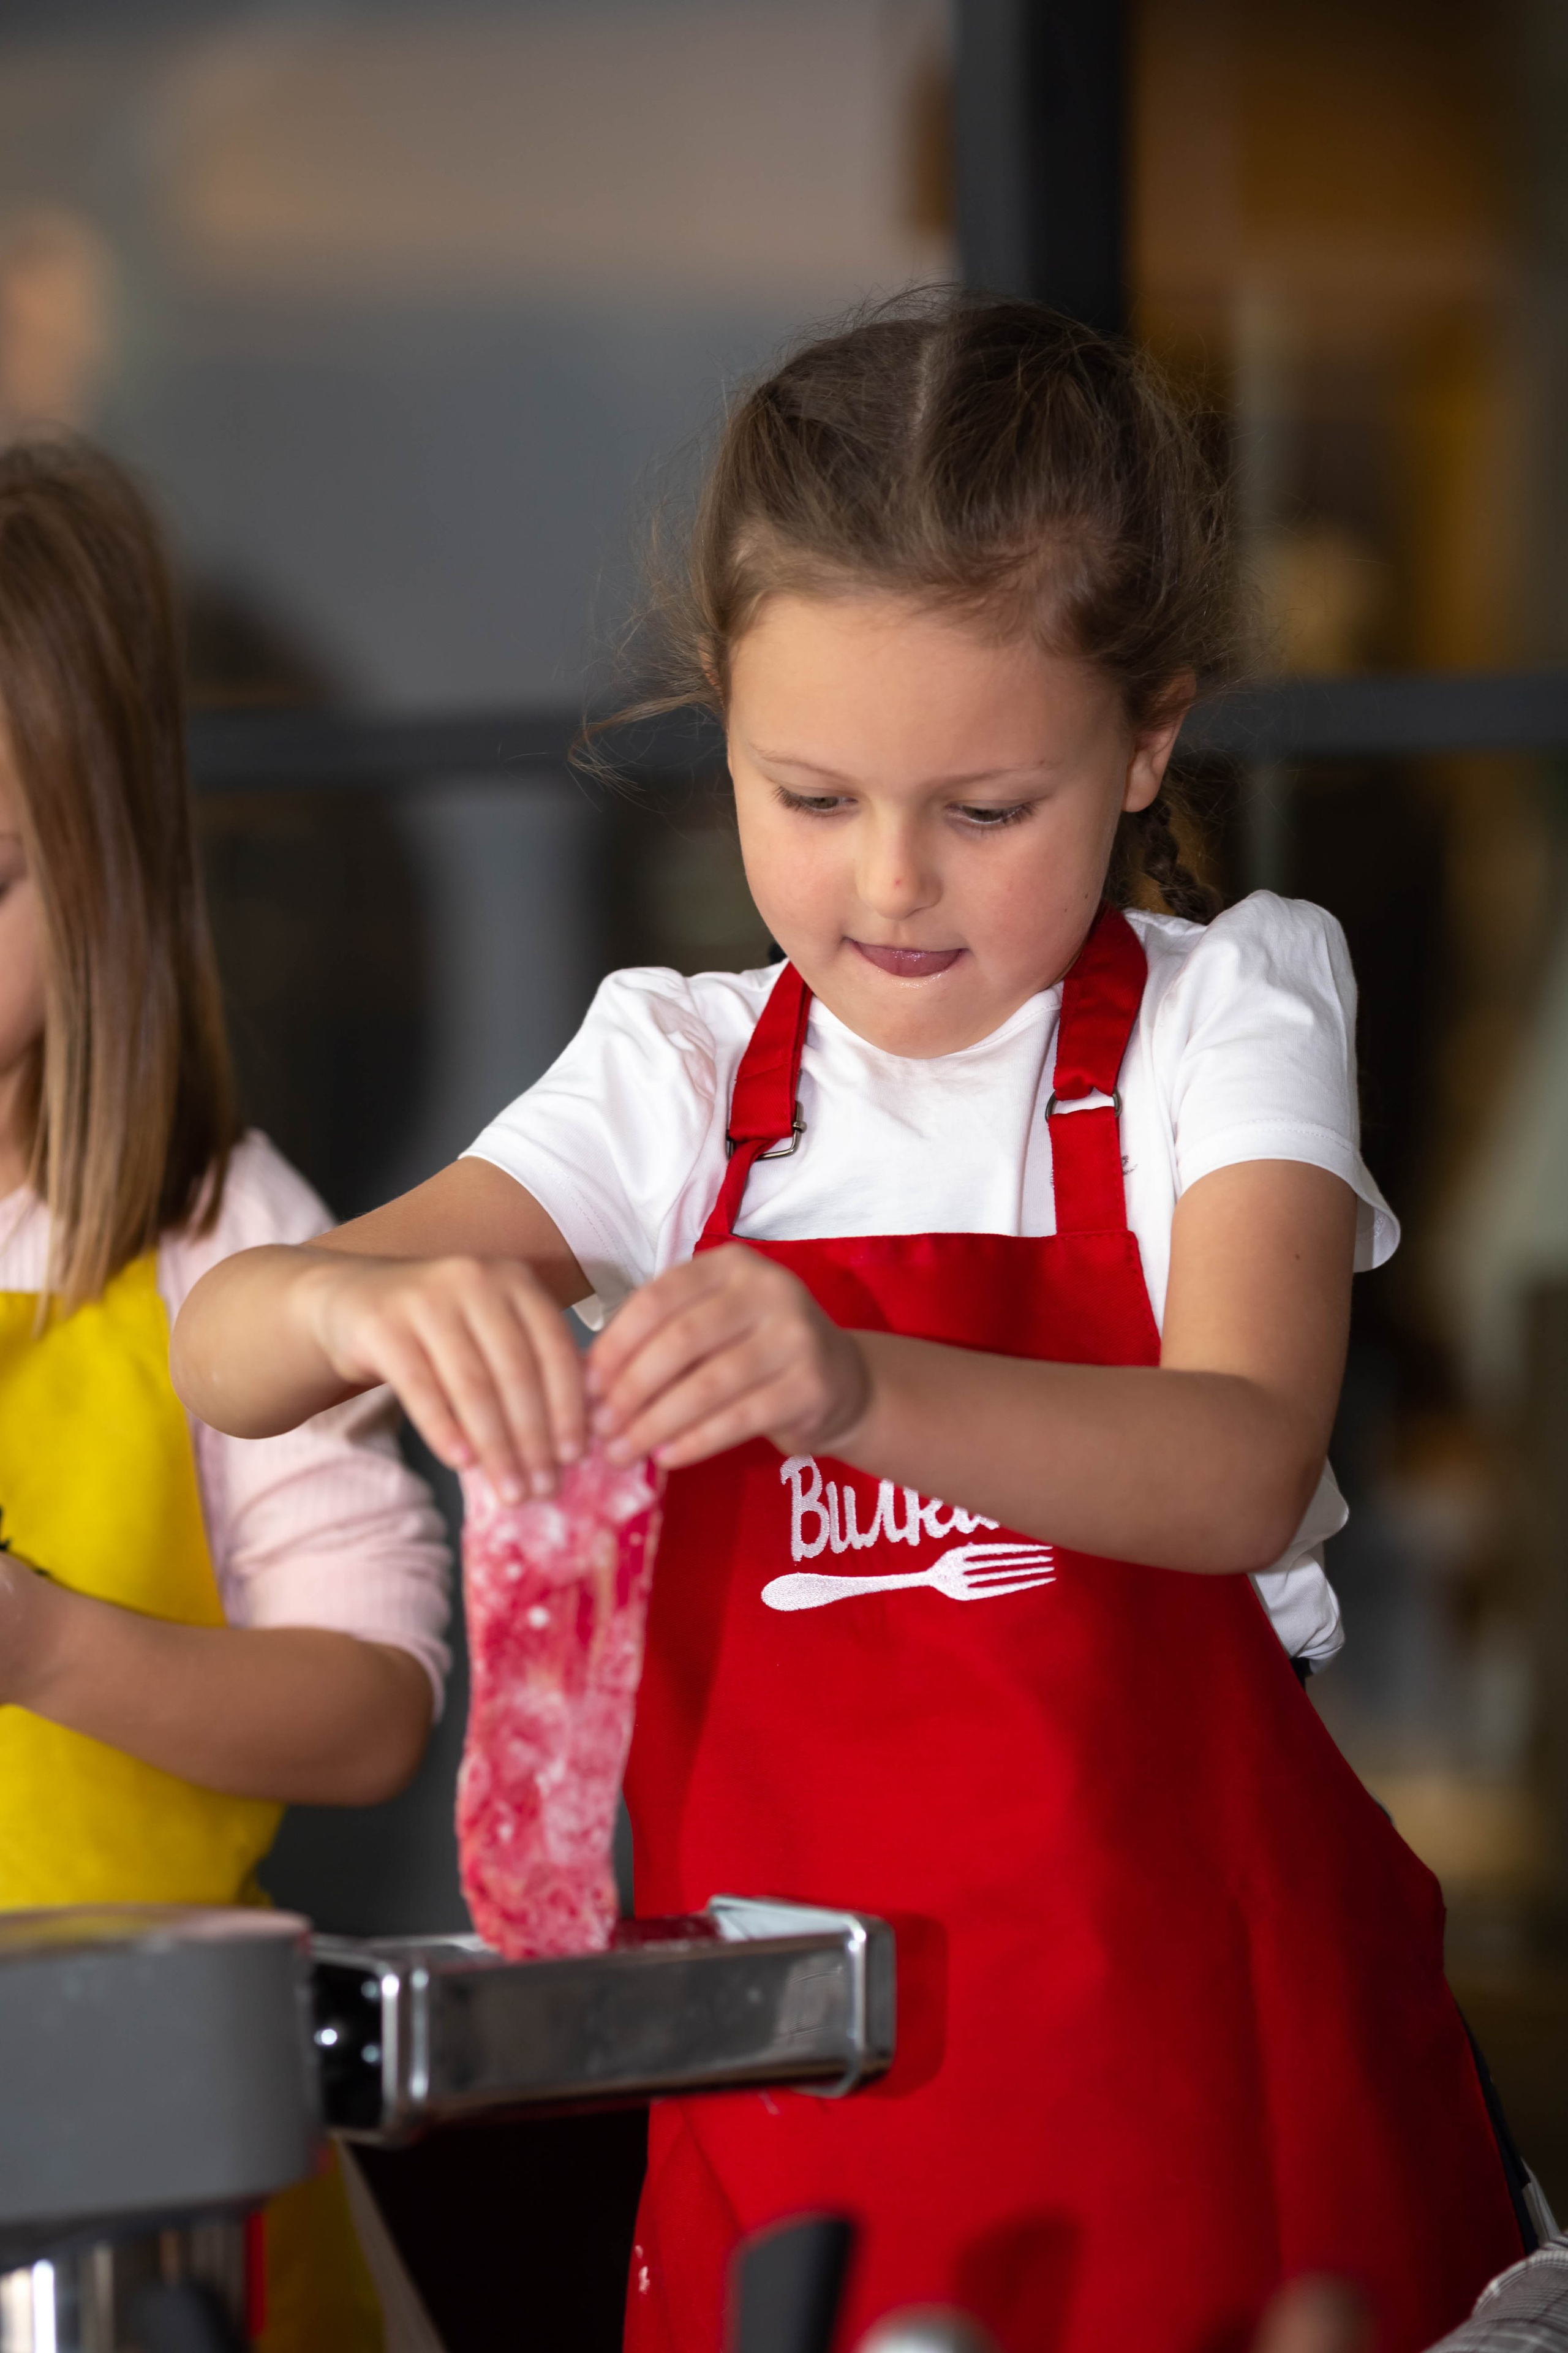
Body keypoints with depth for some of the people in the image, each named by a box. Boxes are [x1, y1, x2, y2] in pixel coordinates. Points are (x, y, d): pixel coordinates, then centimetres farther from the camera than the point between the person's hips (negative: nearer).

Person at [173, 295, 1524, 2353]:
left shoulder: (1221, 1017, -3)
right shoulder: (680, 1078, 5)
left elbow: (1242, 1470, -21)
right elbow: (218, 1353, -5)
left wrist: (858, 1387, -39)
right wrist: (375, 1300, -29)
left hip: (1198, 2060, -2)